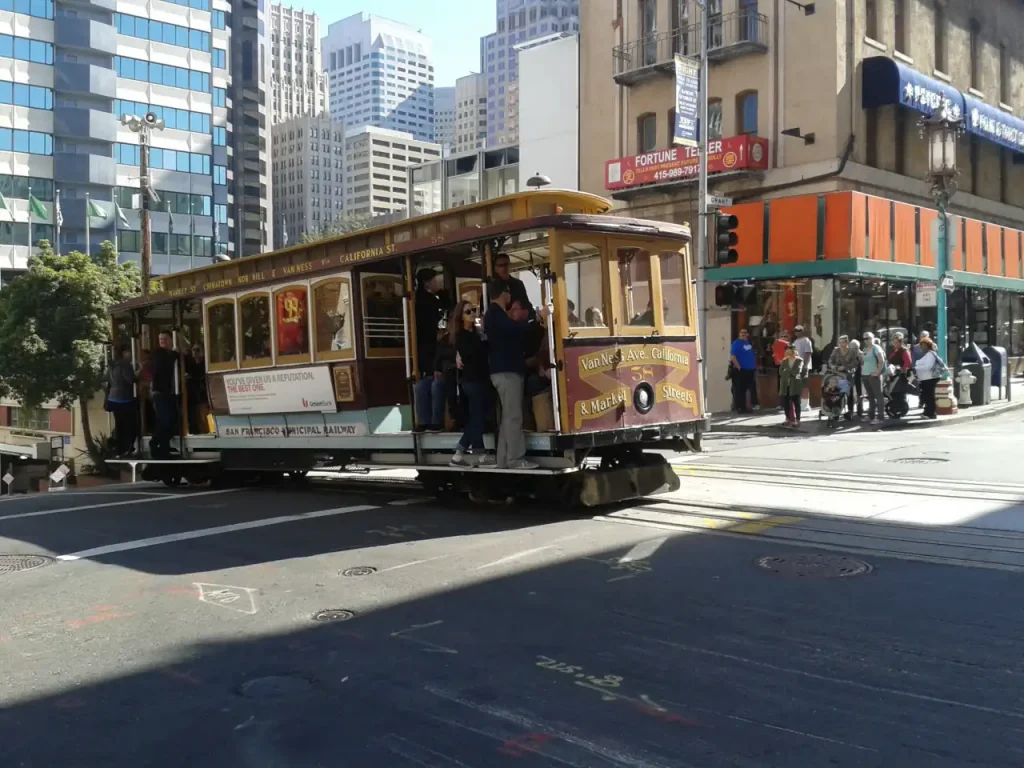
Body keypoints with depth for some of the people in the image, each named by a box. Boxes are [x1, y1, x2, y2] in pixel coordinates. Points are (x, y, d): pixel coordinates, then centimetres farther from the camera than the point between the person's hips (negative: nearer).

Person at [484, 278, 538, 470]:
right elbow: (517, 329, -26)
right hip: (506, 371, -11)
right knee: (513, 416, -11)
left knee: (508, 416, 9)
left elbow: (512, 333, 22)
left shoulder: (496, 314, 22)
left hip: (506, 370, 11)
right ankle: (515, 460, -10)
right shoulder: (495, 314, -11)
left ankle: (504, 460, 9)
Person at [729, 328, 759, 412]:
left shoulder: (749, 343, 14)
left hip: (751, 370, 8)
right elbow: (732, 357, -17)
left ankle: (754, 404, 18)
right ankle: (741, 407, 1)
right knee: (740, 390, -3)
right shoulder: (737, 343, -9)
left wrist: (755, 366, 17)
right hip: (741, 370, -8)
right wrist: (738, 367, -18)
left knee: (753, 388, 10)